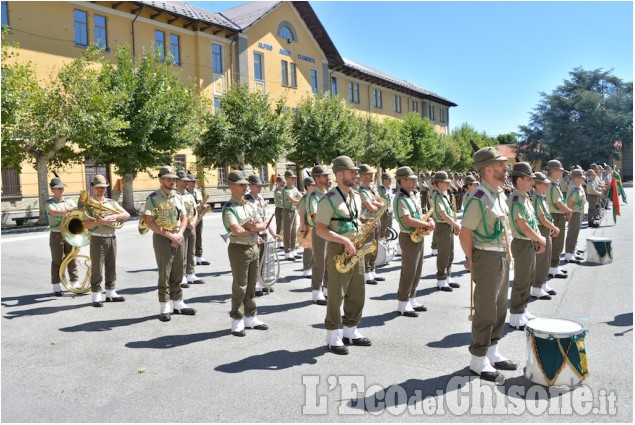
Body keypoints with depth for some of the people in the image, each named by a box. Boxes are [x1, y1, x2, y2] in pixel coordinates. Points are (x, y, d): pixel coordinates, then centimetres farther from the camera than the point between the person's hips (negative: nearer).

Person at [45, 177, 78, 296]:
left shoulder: (69, 201, 10)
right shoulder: (49, 203, -2)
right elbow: (54, 212, -23)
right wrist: (68, 211, -37)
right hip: (56, 235, -3)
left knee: (72, 259, 7)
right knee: (57, 261, 2)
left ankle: (75, 284, 17)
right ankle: (57, 287, 9)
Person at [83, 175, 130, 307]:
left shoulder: (111, 203, 12)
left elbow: (126, 214, 5)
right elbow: (86, 224, -14)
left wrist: (115, 217, -11)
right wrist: (102, 221, -24)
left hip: (112, 238, 5)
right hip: (97, 239, -5)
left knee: (111, 267, 11)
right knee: (97, 269, -1)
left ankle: (111, 293, 22)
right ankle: (96, 296, 7)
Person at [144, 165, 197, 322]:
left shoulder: (177, 196, 9)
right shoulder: (153, 198, -8)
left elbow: (184, 218, 12)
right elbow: (149, 222, -13)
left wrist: (179, 234, -6)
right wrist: (169, 235, -15)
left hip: (177, 237, 5)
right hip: (162, 238, -5)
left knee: (177, 273, 10)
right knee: (164, 274, -3)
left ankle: (177, 303, 20)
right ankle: (164, 307, 5)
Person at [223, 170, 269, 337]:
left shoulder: (250, 205, 12)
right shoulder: (229, 208, -13)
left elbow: (262, 225, 7)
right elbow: (237, 231, -25)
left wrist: (251, 227, -14)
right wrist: (253, 228, -7)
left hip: (254, 248, 8)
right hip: (239, 249, -7)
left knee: (252, 285, 13)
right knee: (240, 287, -1)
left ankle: (250, 317, 23)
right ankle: (237, 321, 9)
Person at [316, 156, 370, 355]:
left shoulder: (356, 197, 12)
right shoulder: (329, 199, -14)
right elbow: (321, 230, -17)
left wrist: (362, 229, 2)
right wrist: (344, 241, -23)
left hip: (356, 249, 8)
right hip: (338, 251, -8)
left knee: (357, 292, 12)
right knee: (336, 294, 0)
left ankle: (351, 331, 26)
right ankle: (333, 336, 11)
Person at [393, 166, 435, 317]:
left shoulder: (411, 195, 13)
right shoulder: (400, 199, -18)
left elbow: (419, 214, 19)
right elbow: (408, 221, -25)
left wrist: (429, 219, -2)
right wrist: (427, 224, -17)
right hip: (409, 238, -9)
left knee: (416, 271, 14)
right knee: (408, 272, -4)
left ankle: (412, 300, 24)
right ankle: (403, 304, 5)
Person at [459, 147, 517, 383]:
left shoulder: (500, 193, 9)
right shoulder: (479, 199, -20)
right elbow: (464, 235, -19)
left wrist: (506, 253, 15)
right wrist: (472, 261, -9)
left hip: (502, 257, 9)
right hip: (487, 259, -9)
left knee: (499, 308, 17)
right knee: (486, 312, 0)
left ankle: (492, 353, 31)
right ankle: (479, 361, 13)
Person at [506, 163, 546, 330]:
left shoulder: (525, 197, 10)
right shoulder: (515, 199, -20)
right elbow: (523, 226, -25)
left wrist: (539, 240, 4)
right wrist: (541, 240, -13)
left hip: (531, 243, 10)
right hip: (523, 244, -10)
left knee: (528, 280, 18)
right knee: (521, 282, -1)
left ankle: (522, 310, 30)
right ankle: (516, 317, 9)